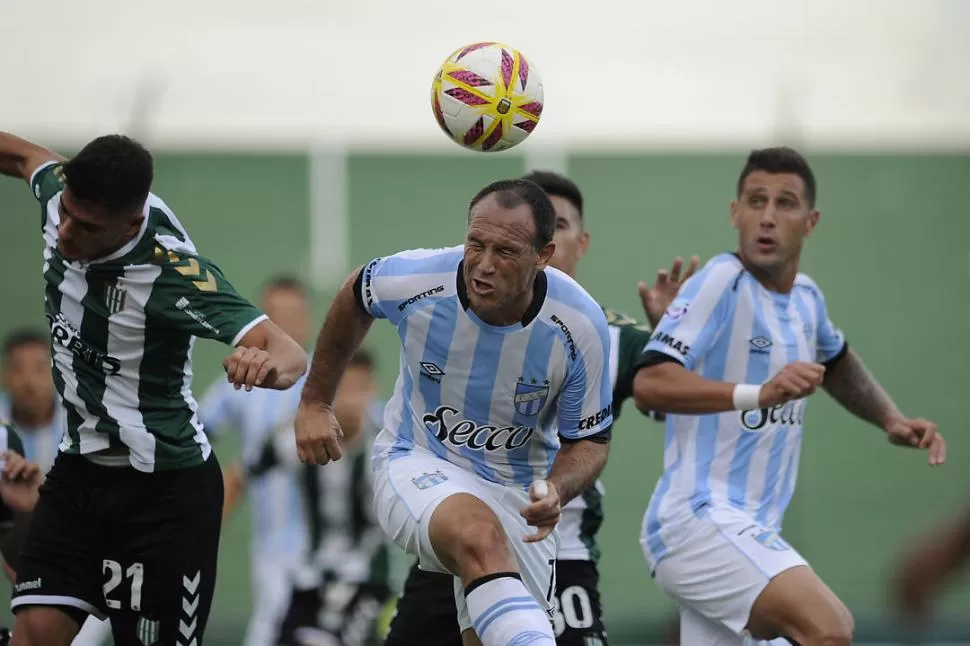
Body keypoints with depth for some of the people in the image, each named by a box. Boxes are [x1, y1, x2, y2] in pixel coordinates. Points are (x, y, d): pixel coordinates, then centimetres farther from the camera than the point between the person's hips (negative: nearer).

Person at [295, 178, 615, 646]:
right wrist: (315, 401, 14)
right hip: (418, 464, -2)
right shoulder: (413, 279, -20)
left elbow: (589, 440, -6)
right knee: (480, 536, -36)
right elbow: (353, 301, 6)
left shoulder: (580, 326, -19)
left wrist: (556, 490, -28)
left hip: (519, 490, 2)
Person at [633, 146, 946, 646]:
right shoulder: (722, 282, -12)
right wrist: (759, 393, -34)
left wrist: (891, 419, 23)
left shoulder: (806, 297, 13)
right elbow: (649, 384, -24)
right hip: (698, 521, -9)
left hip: (747, 530, 9)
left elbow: (835, 362, 37)